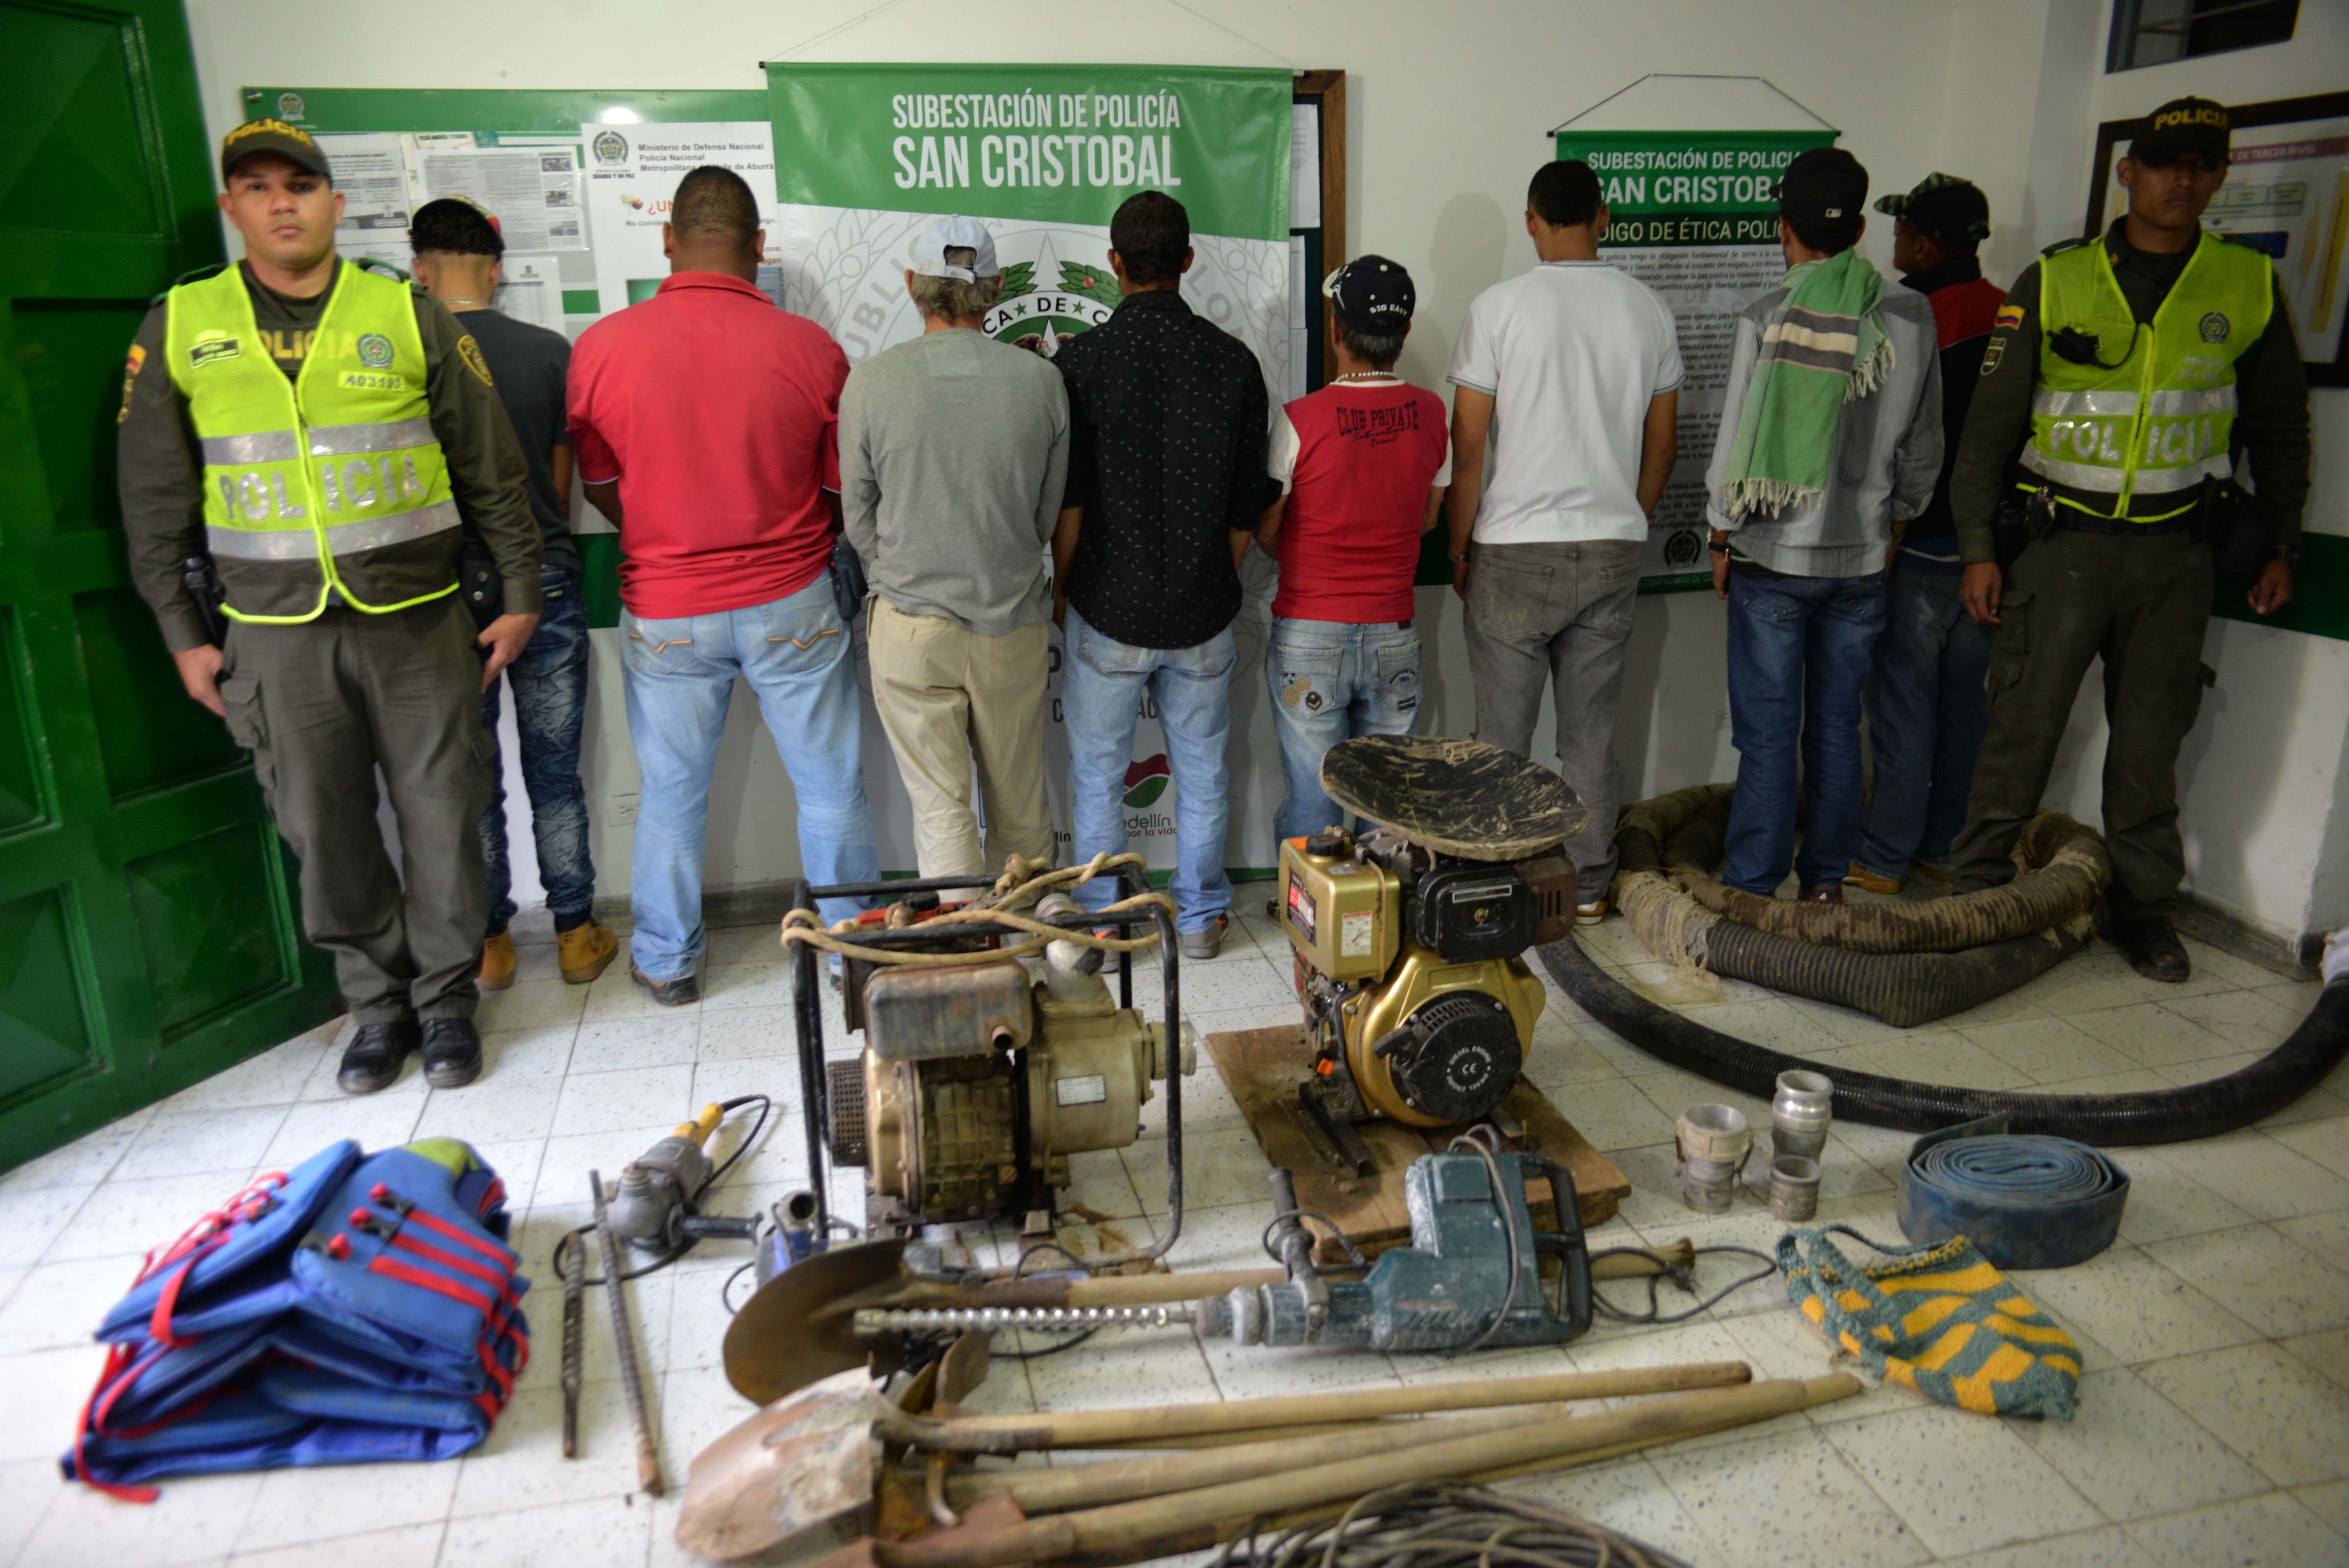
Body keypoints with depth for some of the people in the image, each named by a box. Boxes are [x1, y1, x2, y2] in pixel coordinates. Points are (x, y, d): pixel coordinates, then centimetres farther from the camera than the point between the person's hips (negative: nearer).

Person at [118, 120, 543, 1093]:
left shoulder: (409, 317, 2)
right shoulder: (181, 326, 6)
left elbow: (492, 470, 5)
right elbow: (154, 495, 10)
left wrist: (519, 597, 4)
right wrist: (181, 632, 7)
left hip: (417, 620, -1)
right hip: (275, 636, 1)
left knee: (442, 816, 3)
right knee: (325, 830, 7)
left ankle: (446, 998, 20)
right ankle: (379, 1003, 24)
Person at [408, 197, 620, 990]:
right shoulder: (550, 351, -3)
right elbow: (563, 477, 6)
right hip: (545, 581, 1)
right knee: (555, 773, 10)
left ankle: (489, 942, 20)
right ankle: (577, 933, 18)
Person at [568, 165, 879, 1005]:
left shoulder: (600, 347, -8)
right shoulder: (810, 348, -11)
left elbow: (601, 487, 5)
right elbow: (846, 494, -2)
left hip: (665, 612, 1)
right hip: (792, 606, -1)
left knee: (671, 793, 15)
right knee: (831, 786, 13)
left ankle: (666, 961, 29)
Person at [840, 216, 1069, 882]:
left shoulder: (870, 382, -11)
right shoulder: (1042, 380, -7)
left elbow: (859, 516, -1)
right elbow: (1052, 511, 4)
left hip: (911, 626, -2)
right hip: (1014, 621, 2)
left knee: (940, 805, 7)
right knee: (1021, 802, 17)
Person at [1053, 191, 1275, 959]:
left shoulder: (1081, 360, -10)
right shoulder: (1234, 361, -2)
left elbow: (1068, 501, -8)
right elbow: (1247, 507, 2)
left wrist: (1060, 589, 7)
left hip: (1107, 613, -2)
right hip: (1202, 614, 2)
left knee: (1098, 775, 11)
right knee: (1201, 771, 15)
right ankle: (1200, 916, 25)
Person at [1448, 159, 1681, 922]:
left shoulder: (1499, 307, -8)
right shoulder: (1648, 309, 4)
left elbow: (1466, 446, -8)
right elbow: (1663, 440, 11)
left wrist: (1459, 548, 2)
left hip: (1516, 551, -4)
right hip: (1612, 552, 4)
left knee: (1503, 736, 6)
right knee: (1592, 730, 12)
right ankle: (1589, 883, 21)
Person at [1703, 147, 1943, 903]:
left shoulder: (1768, 317, -10)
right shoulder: (1912, 316, 1)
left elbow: (1735, 443, -7)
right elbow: (1923, 444, 9)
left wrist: (1723, 537, 5)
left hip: (1773, 557, -3)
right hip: (1862, 557, 4)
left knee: (1769, 733, 1)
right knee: (1837, 727, 13)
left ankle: (1752, 888, 7)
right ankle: (1826, 880, 22)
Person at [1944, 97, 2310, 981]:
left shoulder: (2250, 286, 6)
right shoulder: (2055, 282, 0)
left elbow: (2279, 426, 15)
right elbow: (1991, 421, 0)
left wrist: (2284, 547, 13)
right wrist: (1978, 547, -5)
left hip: (2175, 550, 2)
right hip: (2065, 539, -2)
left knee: (2151, 737, 8)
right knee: (2024, 724, -4)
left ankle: (2144, 908, 21)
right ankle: (1977, 888, 9)